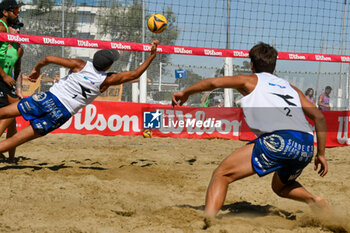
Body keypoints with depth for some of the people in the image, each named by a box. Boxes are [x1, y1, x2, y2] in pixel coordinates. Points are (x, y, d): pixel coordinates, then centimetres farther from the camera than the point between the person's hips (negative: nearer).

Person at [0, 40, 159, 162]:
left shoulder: (80, 65, -1)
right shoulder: (106, 80, -4)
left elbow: (49, 59, 3)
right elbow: (135, 74, 5)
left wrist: (36, 69, 22)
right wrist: (152, 55, 12)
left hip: (49, 98, 1)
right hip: (62, 113, -1)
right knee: (17, 139, 1)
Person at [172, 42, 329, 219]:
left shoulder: (251, 80, 20)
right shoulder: (290, 88, 32)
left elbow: (214, 82, 7)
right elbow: (319, 117, 25)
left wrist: (185, 93, 22)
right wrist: (321, 154, 29)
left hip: (278, 140, -6)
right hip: (307, 146, 6)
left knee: (222, 174, -2)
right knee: (280, 187, 35)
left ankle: (207, 220, -22)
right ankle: (314, 201, 11)